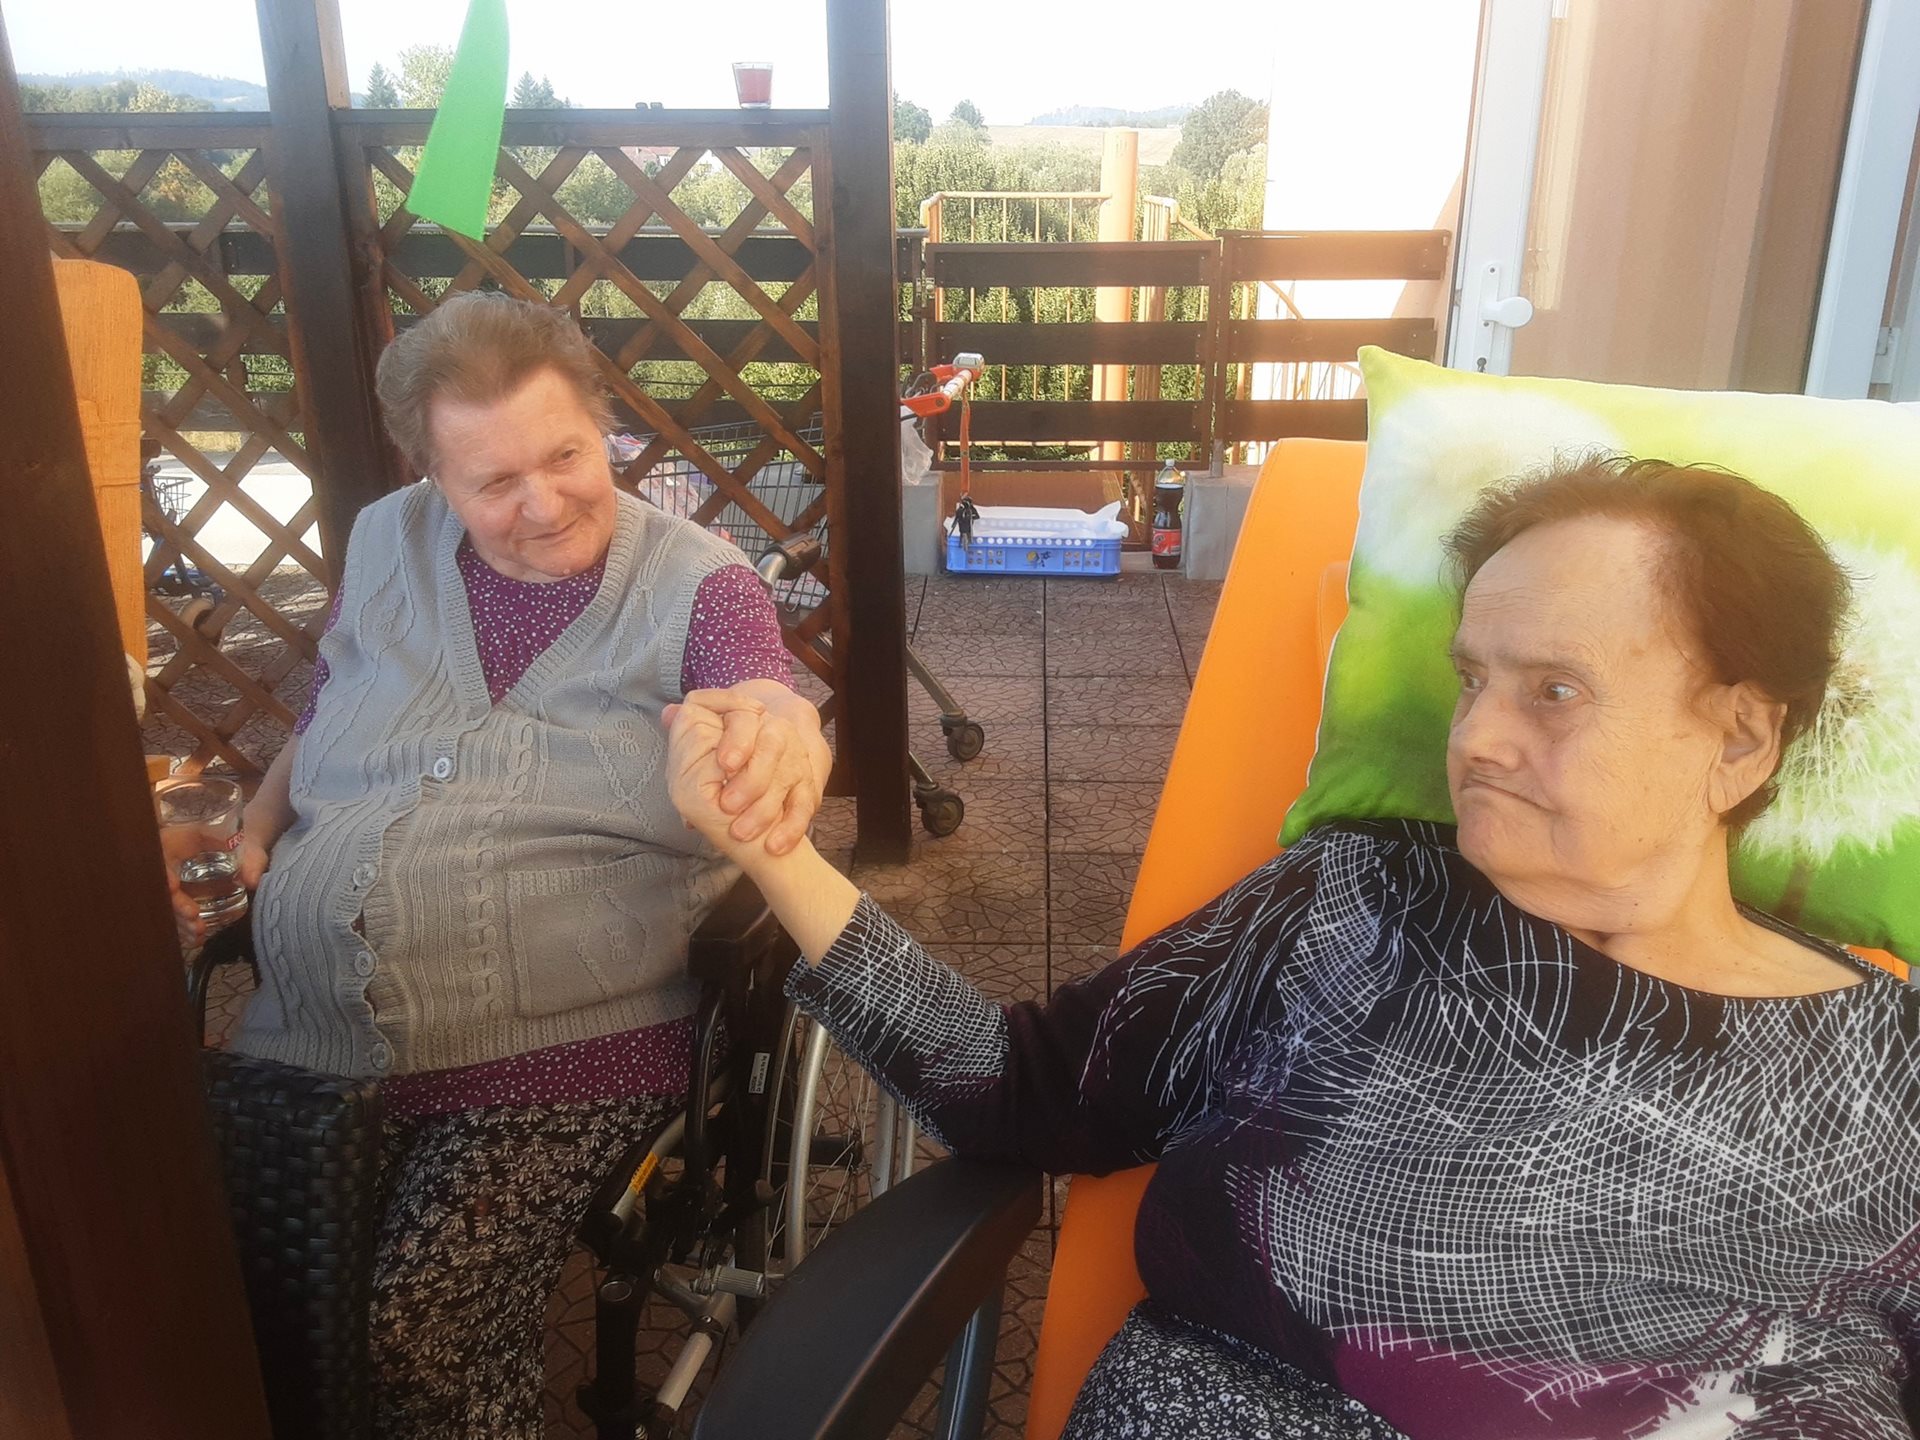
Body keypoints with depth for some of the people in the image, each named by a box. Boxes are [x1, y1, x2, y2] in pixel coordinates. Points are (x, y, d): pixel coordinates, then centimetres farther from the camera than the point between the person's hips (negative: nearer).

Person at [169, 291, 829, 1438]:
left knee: (416, 1343, -17)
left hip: (564, 1055, -4)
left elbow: (766, 713, -21)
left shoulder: (697, 583, -3)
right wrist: (248, 838, 5)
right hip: (311, 1041, 5)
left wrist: (784, 729, -44)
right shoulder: (386, 547, 9)